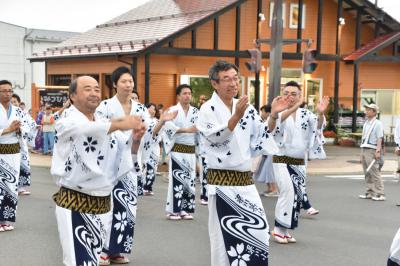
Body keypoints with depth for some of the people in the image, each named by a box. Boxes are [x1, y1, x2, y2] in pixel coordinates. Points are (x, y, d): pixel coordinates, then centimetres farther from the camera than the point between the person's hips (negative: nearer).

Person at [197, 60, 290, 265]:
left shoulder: (246, 107, 8)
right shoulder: (208, 109, -7)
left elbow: (262, 137, 6)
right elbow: (215, 139, -19)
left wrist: (273, 115, -9)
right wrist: (236, 116, -30)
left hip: (245, 180, 6)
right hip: (221, 182, -5)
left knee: (258, 229, 9)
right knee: (224, 236, 1)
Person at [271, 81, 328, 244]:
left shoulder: (305, 114, 6)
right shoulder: (279, 111, -5)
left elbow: (318, 125, -11)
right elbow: (277, 118, -30)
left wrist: (320, 114, -34)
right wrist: (293, 108, -46)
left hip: (299, 162, 5)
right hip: (281, 161, -5)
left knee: (296, 195, 7)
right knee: (288, 192, -20)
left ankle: (285, 230, 21)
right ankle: (279, 229, -9)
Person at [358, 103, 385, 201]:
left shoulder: (378, 124, -6)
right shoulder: (366, 124, 19)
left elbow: (379, 138, -14)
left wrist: (378, 151, -24)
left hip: (372, 150, -8)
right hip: (364, 149, 8)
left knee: (375, 172, -11)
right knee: (367, 173, 9)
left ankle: (380, 194, -9)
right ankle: (370, 192, 14)